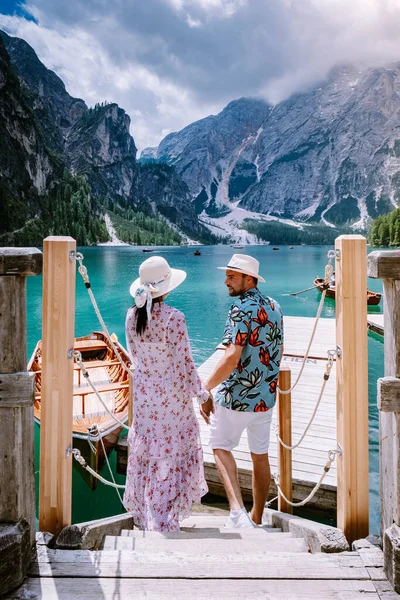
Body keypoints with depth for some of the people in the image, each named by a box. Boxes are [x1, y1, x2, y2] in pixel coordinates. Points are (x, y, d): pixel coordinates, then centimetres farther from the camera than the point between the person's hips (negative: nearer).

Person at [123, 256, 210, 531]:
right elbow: (185, 362, -17)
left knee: (145, 448, 20)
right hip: (172, 392, -5)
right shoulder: (174, 318, -22)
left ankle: (143, 512, 37)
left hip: (143, 390, 5)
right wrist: (201, 393, -5)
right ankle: (164, 518, 18)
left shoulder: (132, 315, -5)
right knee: (172, 450, 11)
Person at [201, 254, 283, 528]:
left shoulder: (241, 308, -18)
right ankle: (257, 519, 29)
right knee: (260, 455, 16)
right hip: (266, 395, 7)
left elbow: (232, 358, -26)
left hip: (237, 395, -7)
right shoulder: (274, 307, 7)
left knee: (221, 447, 9)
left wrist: (206, 389, -20)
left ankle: (238, 510, -6)